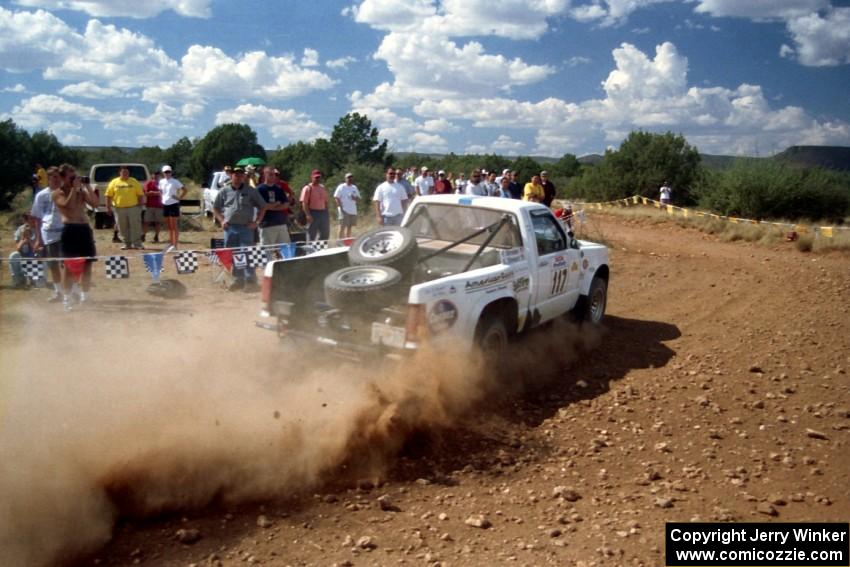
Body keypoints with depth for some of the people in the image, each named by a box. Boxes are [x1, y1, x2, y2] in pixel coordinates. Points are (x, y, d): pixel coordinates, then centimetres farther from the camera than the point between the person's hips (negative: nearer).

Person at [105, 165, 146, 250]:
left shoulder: (134, 182, 5)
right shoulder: (114, 182, 6)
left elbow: (140, 194, 5)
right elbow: (109, 196, 6)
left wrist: (140, 205, -2)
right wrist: (108, 207, 0)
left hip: (133, 207, -1)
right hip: (119, 208, 1)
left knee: (135, 226, -5)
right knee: (123, 227, 6)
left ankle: (137, 244, -1)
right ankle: (127, 244, 16)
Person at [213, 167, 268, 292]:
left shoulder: (251, 191, 4)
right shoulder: (224, 191, 9)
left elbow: (263, 206, 6)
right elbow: (215, 208, 17)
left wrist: (256, 222, -3)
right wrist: (221, 220, 3)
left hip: (246, 227, -3)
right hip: (230, 228, 3)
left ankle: (250, 281, -3)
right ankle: (238, 280, 16)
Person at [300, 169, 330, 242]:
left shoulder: (323, 188, 14)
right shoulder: (307, 188, -6)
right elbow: (304, 203, -12)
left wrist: (327, 213, 12)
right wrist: (308, 215, -21)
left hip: (323, 212, 7)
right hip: (313, 213, -7)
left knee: (325, 235, 10)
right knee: (311, 235, -4)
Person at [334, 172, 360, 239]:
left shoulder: (354, 188, 15)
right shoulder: (341, 187, -2)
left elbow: (358, 198, 16)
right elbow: (336, 197, -7)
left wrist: (355, 198, -7)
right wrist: (340, 207, -15)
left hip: (353, 211, 6)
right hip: (344, 210, -6)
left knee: (349, 227, 9)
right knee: (342, 226, -8)